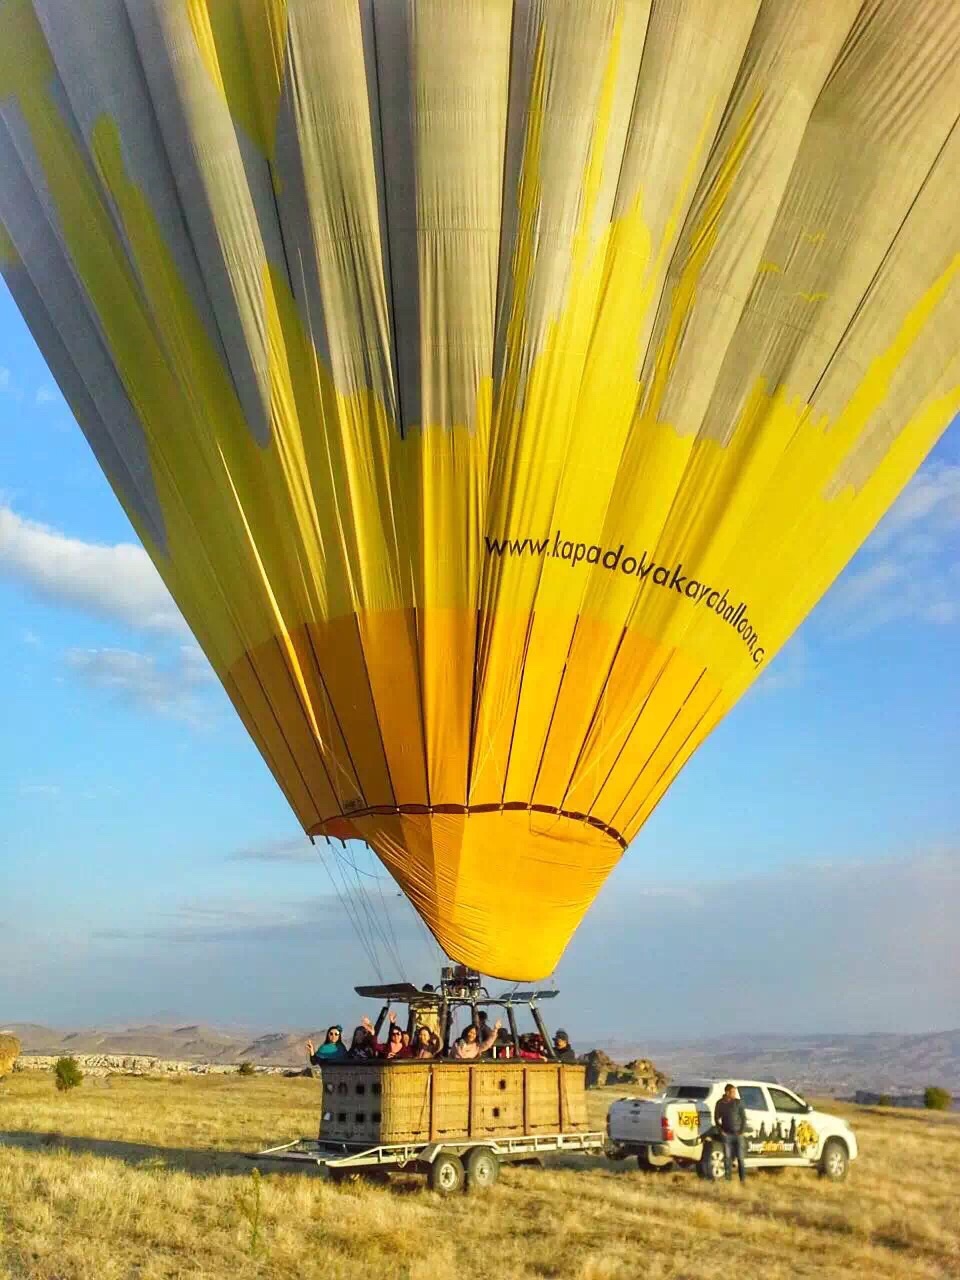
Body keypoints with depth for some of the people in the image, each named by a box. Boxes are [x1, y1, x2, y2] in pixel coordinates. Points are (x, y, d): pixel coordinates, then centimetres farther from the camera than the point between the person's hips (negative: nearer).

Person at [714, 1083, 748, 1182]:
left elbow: (743, 1117, 1)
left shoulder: (738, 1102, -1)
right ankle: (728, 1178, 11)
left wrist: (742, 1131, -5)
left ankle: (743, 1178, 10)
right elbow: (716, 1118, 12)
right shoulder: (720, 1103, 3)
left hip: (738, 1134, -1)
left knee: (740, 1157, 0)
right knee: (727, 1157, 2)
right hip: (727, 1135, 1)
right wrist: (721, 1130, 3)